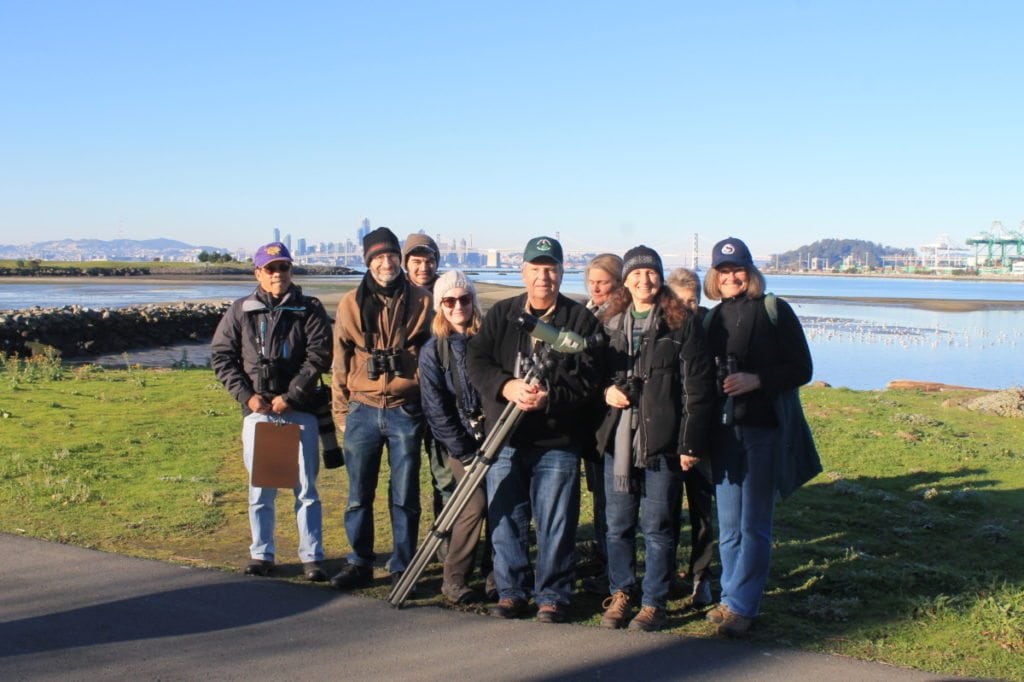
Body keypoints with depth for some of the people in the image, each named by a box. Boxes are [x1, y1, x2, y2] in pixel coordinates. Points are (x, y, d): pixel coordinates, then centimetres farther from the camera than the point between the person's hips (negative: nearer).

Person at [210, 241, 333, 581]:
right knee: (260, 486, 9)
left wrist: (289, 396, -12)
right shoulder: (240, 311, 8)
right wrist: (247, 395, -5)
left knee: (305, 486, 2)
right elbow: (221, 356, 6)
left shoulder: (309, 309, 2)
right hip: (257, 410, 2)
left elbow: (318, 356, -6)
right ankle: (261, 554, 20)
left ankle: (311, 557, 9)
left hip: (299, 410, -2)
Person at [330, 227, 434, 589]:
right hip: (362, 410, 1)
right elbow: (341, 361, 9)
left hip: (405, 411, -1)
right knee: (358, 495, 7)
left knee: (404, 496, 4)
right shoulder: (351, 303, 4)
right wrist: (341, 410, 7)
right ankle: (360, 563, 20)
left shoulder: (420, 301, 2)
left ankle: (402, 567, 15)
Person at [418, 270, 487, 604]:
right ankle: (454, 580, -2)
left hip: (492, 435, 3)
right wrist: (465, 453, -9)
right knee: (476, 502, -15)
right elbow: (435, 409, -4)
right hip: (459, 440, -2)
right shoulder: (432, 351, 0)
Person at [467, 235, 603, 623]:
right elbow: (477, 362, 1)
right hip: (505, 436, 3)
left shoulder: (581, 320, 2)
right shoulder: (501, 315, 11)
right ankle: (510, 592, 21)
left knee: (555, 524, 2)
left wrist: (549, 398, -21)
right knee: (505, 520, 8)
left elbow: (587, 381, -6)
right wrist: (507, 386, -17)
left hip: (558, 441, -2)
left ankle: (552, 596, 14)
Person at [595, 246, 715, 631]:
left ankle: (654, 603, 14)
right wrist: (605, 390, -2)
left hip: (661, 441, -4)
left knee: (658, 526, 2)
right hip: (617, 439, 4)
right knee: (618, 523, 10)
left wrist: (692, 444, -9)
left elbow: (697, 387, -5)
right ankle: (620, 594, 25)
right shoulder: (610, 323, 11)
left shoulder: (682, 324, -2)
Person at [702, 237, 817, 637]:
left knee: (754, 525, -2)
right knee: (728, 525, 9)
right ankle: (735, 601, 19)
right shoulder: (712, 319, 13)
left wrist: (756, 380, -17)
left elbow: (801, 370, -5)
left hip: (764, 429, -5)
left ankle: (739, 605, 2)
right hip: (724, 430, 5)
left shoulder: (774, 311, -3)